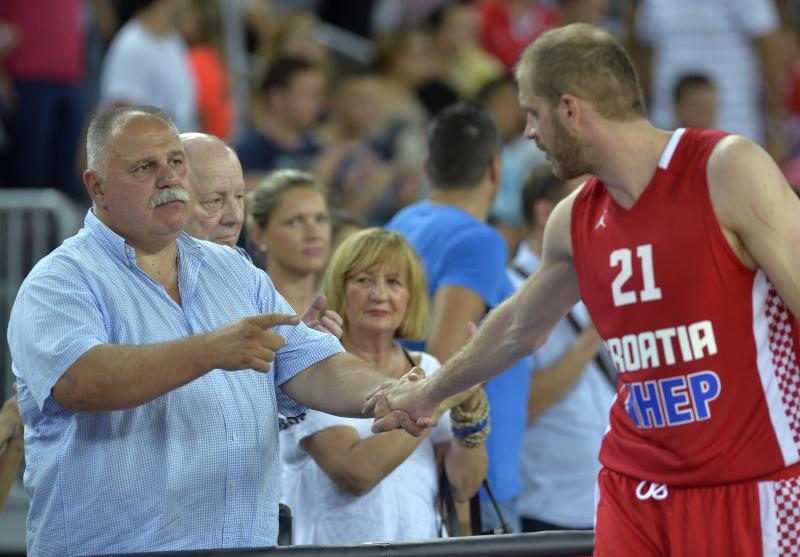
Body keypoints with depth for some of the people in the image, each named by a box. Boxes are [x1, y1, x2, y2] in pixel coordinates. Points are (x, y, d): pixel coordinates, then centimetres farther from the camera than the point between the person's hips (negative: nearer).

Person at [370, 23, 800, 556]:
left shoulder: (729, 171, -11)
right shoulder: (574, 221, 9)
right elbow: (519, 327, 28)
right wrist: (430, 392, 42)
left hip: (748, 490, -6)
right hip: (635, 491, 6)